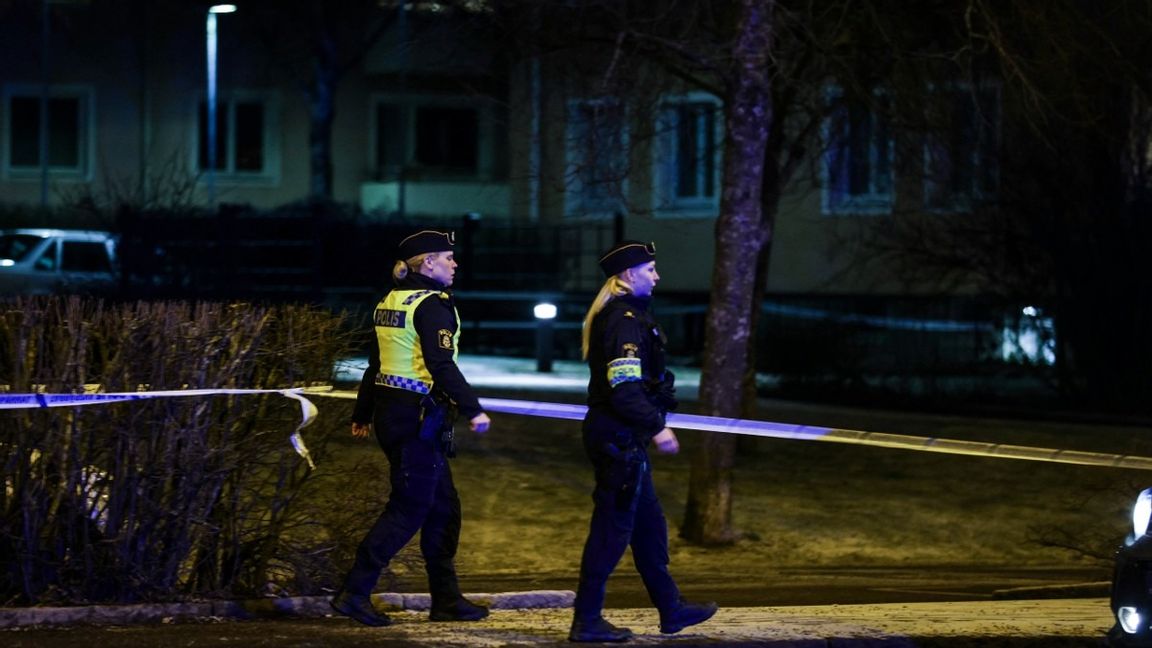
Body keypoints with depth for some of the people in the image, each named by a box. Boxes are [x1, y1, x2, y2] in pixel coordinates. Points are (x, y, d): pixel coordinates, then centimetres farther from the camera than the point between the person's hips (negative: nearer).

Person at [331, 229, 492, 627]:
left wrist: (362, 415, 28)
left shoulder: (390, 302, 14)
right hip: (419, 415, -10)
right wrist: (473, 411, -23)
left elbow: (375, 364, 21)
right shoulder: (433, 304, -13)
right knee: (409, 509, -5)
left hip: (389, 411, 10)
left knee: (444, 506, 14)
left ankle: (447, 600, 17)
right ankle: (354, 593, -6)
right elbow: (441, 365, -22)